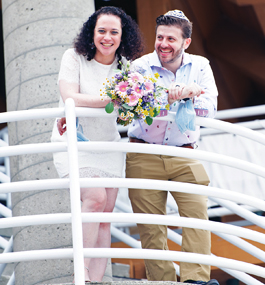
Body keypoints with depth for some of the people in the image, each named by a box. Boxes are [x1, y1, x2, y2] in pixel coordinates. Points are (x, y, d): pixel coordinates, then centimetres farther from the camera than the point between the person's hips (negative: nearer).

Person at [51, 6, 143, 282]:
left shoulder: (125, 66, 3)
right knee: (96, 197, -23)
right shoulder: (75, 57, -9)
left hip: (108, 146, 5)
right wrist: (113, 98, -29)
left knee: (105, 214, 0)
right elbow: (70, 99, -20)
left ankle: (95, 278, 2)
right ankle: (81, 272, -15)